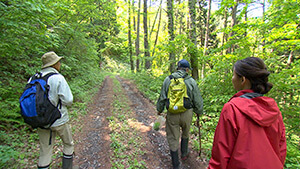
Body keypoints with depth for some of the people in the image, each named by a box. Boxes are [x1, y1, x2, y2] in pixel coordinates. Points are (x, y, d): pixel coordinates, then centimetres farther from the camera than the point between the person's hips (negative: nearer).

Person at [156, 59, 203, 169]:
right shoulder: (191, 81, -6)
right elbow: (197, 100, 0)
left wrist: (159, 109, 18)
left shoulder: (168, 80, -3)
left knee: (173, 139, 11)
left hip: (172, 114, 0)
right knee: (185, 134, 28)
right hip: (186, 113, 1)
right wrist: (199, 112, 18)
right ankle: (184, 154, 46)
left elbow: (162, 97, 2)